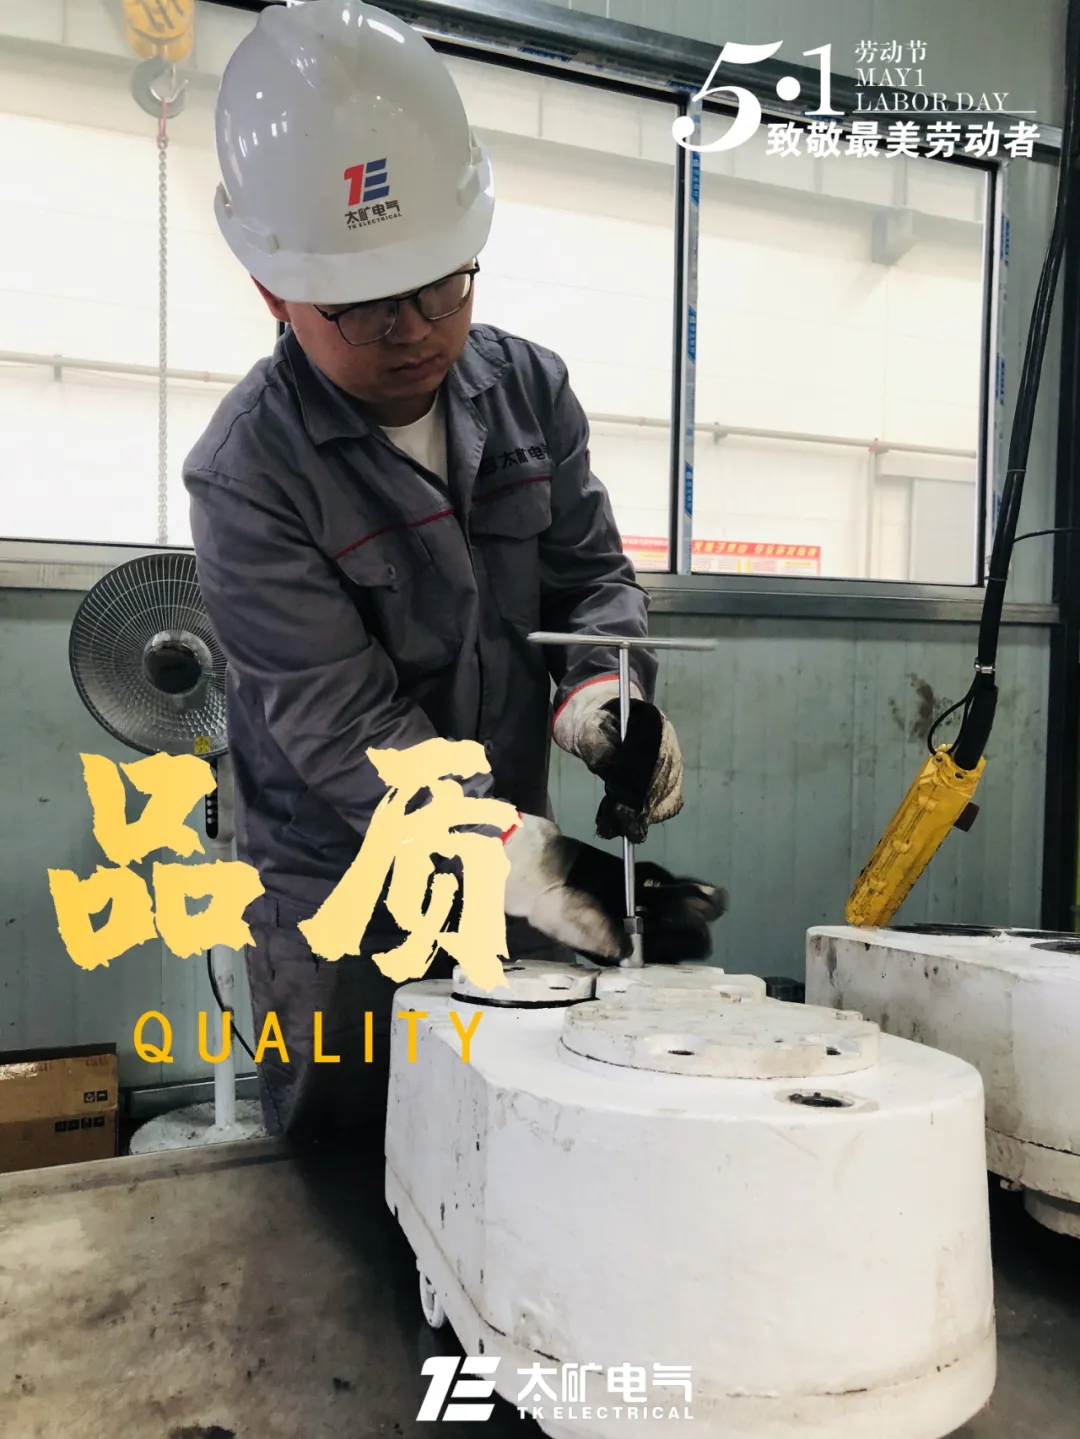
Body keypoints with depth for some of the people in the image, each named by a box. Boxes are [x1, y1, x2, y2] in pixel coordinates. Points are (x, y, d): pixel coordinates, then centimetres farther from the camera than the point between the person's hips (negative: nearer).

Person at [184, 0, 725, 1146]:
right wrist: (527, 860, -32)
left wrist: (600, 690, -21)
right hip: (338, 887, -4)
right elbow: (341, 723, -22)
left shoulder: (531, 389, -3)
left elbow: (590, 572, 1)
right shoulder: (246, 473, -19)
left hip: (510, 840, 4)